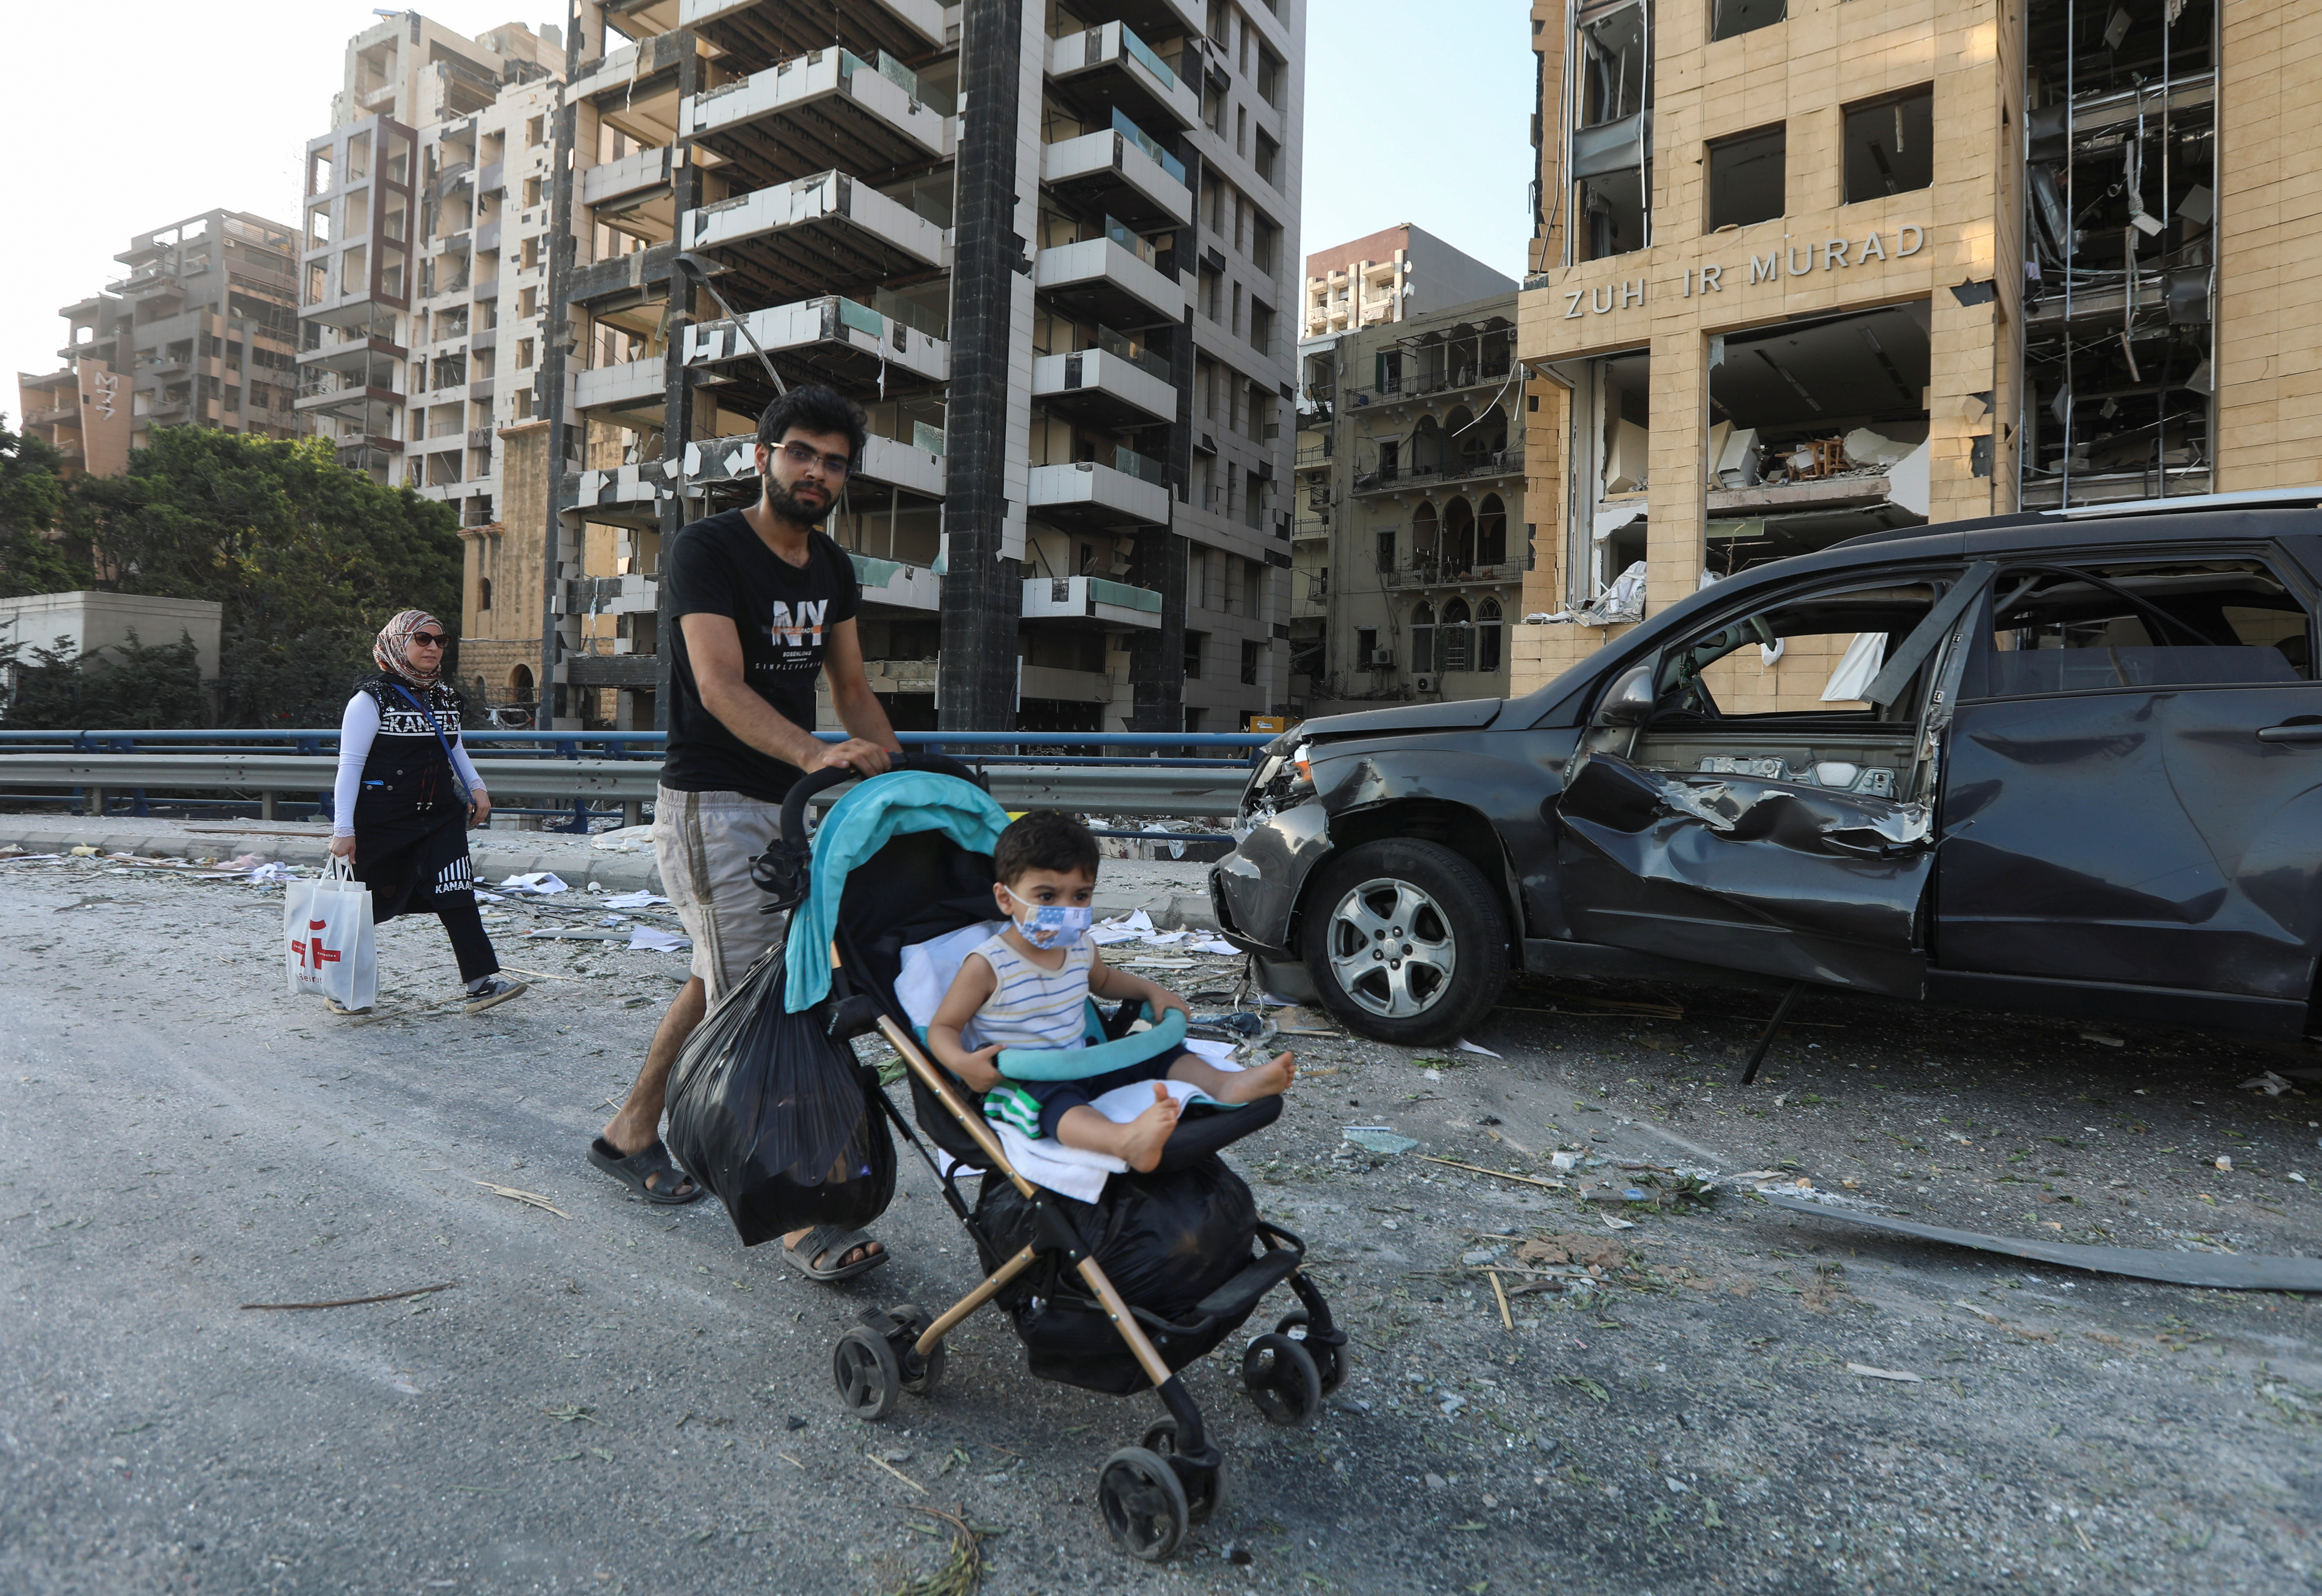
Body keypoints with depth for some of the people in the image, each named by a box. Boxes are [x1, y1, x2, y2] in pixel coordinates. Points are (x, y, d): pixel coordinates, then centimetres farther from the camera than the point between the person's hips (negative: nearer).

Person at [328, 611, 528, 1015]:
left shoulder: (446, 697, 11)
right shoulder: (373, 699, -8)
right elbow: (350, 766, -10)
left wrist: (476, 787, 9)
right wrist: (343, 829, -14)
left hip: (441, 817, 5)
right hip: (381, 822, -5)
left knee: (457, 894, -7)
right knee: (369, 904, 6)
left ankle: (482, 981, -11)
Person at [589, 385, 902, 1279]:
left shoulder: (831, 567, 11)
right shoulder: (707, 550, -13)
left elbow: (853, 688, 13)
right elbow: (721, 686, -25)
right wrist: (815, 753, -41)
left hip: (789, 804, 8)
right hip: (712, 807, -8)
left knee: (722, 982, 18)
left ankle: (631, 1132, 37)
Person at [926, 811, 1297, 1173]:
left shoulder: (1081, 949, 6)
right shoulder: (988, 965, -15)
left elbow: (1104, 980, 30)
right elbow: (943, 1027, -9)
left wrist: (1153, 991, 15)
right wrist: (963, 1063, -30)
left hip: (1082, 1065, 8)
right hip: (1020, 1085, -8)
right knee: (1054, 1099, -40)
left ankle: (1228, 1084, -29)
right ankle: (1127, 1140, -68)